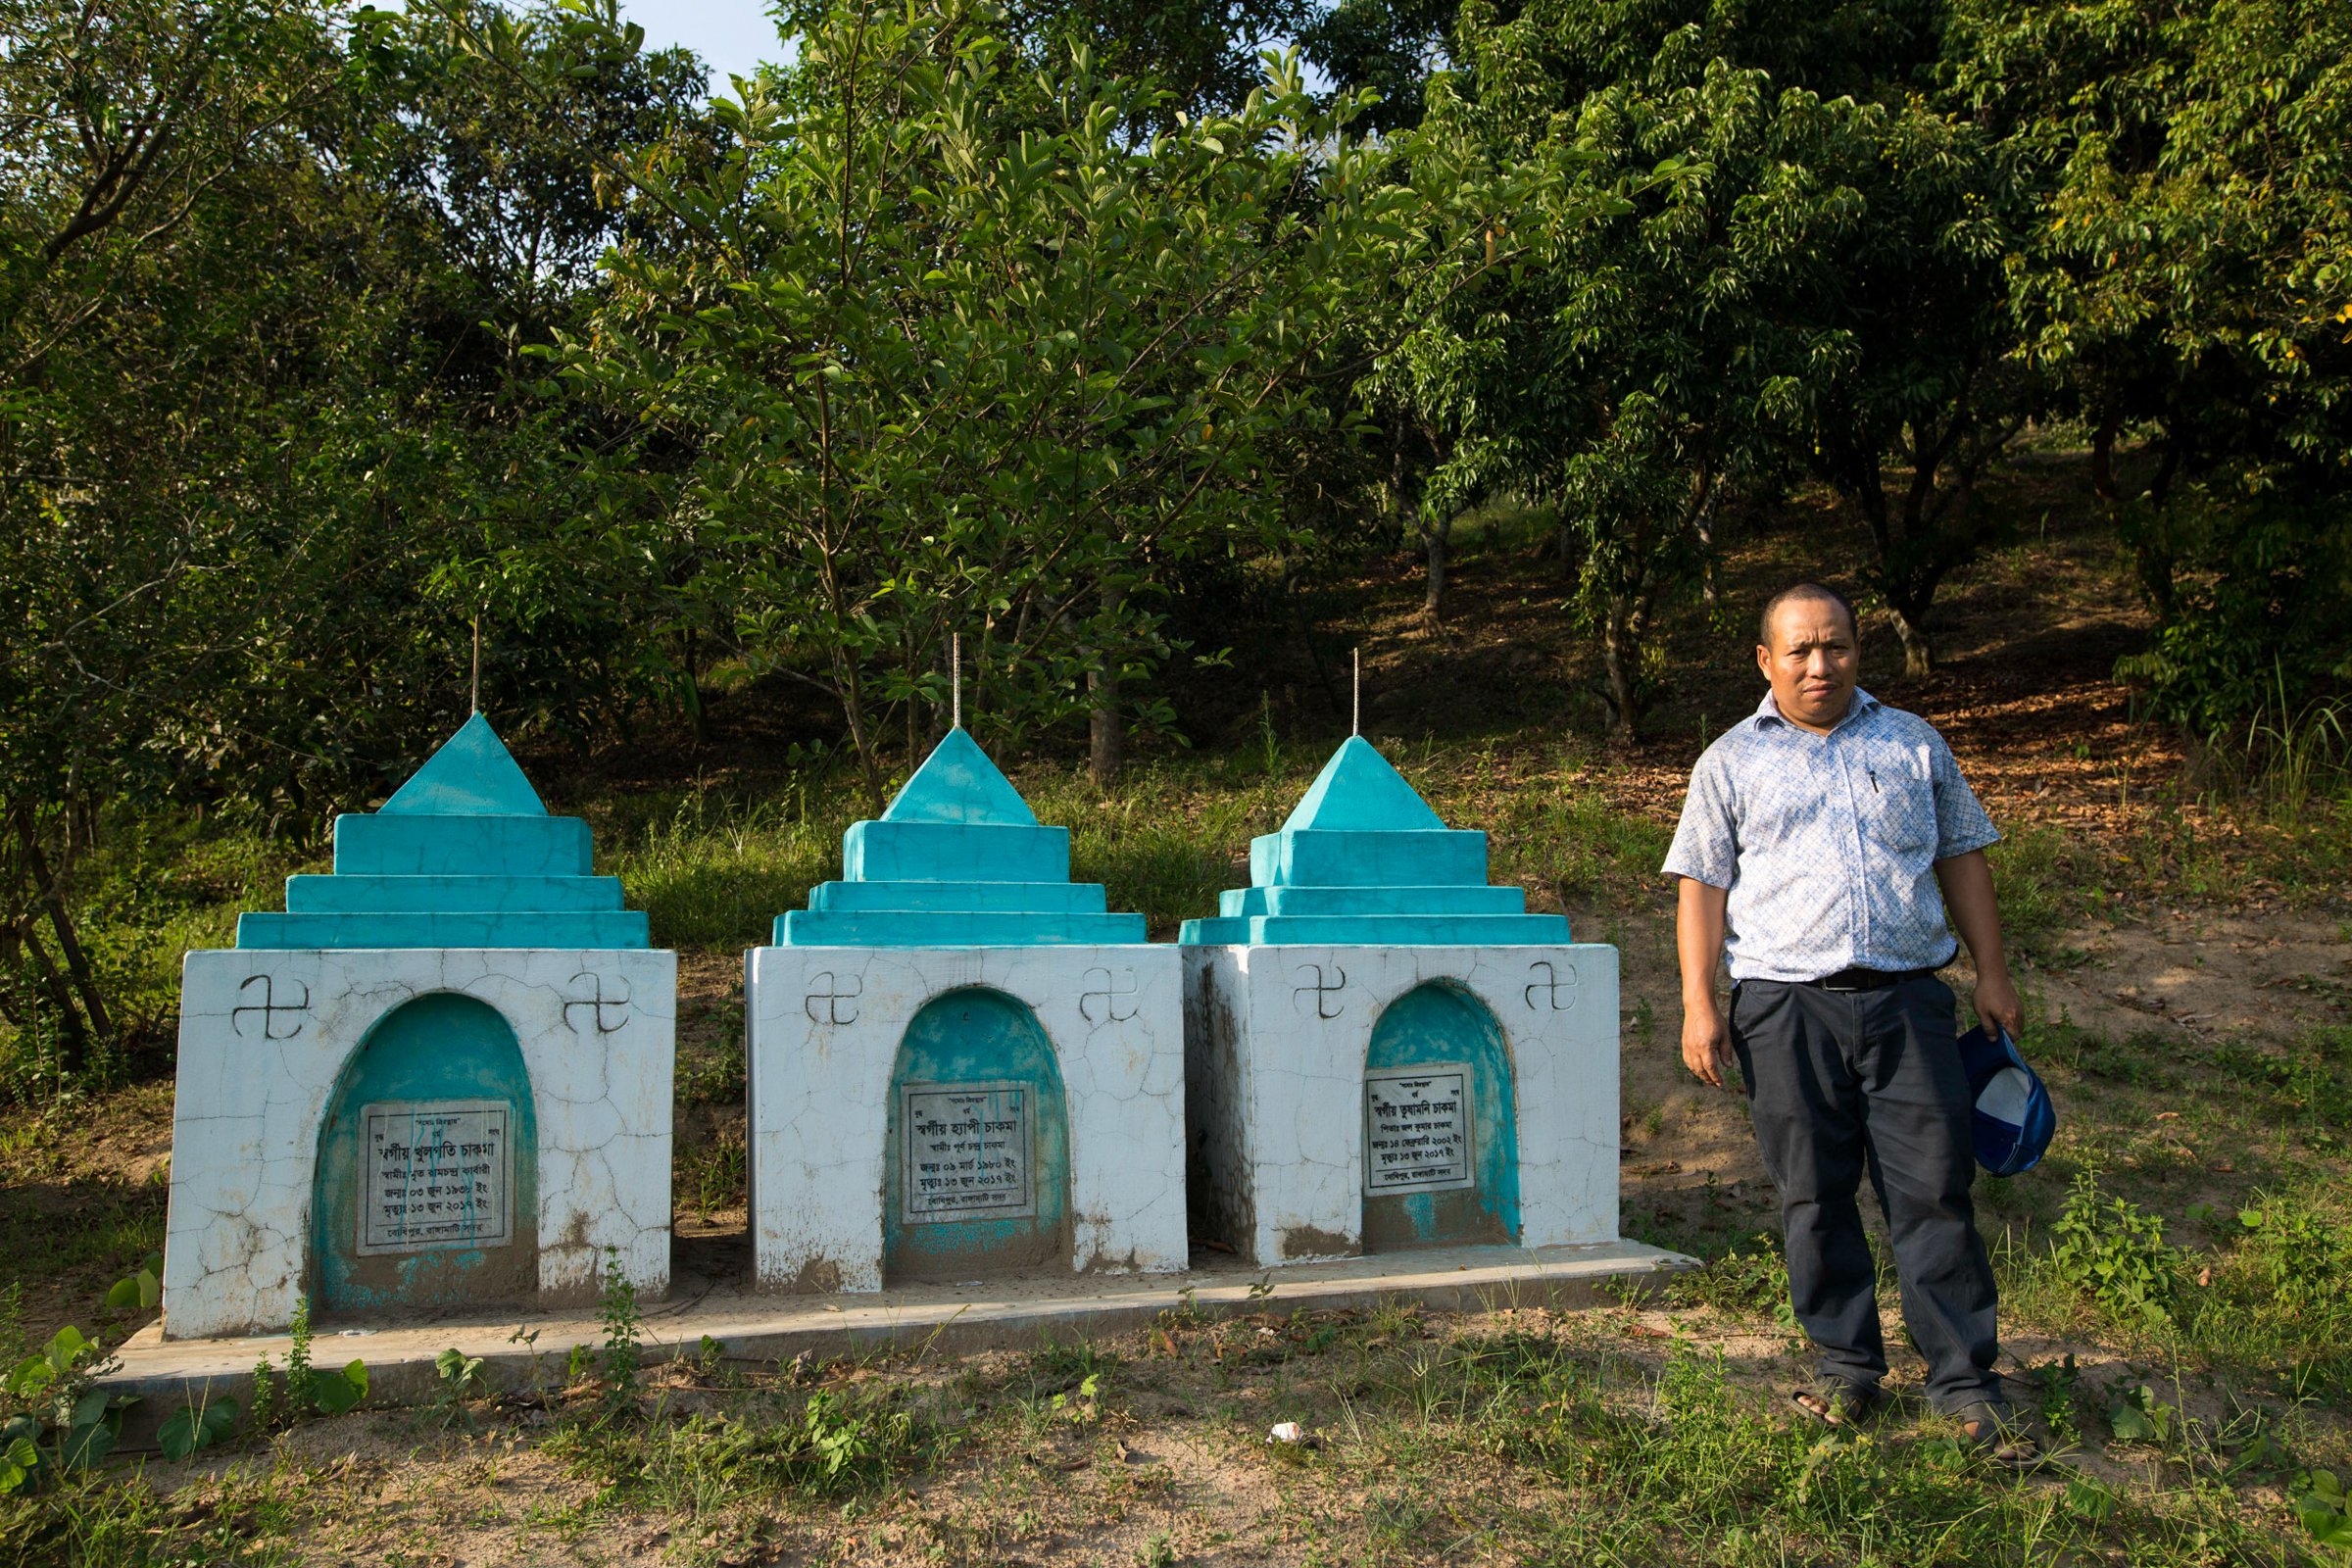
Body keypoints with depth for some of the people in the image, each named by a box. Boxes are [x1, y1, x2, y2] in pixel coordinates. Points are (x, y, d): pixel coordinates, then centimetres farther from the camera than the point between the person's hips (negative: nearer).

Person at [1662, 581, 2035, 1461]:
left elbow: (1961, 855, 17)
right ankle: (1846, 1364, 20)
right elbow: (1702, 885, 4)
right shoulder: (1731, 762, 9)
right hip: (1788, 1003, -1)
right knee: (1814, 1194, 5)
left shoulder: (1913, 744, 14)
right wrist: (1698, 1004, -5)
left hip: (1907, 997, 1)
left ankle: (1964, 1381, 10)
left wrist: (1992, 975, 10)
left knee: (1934, 1187, -1)